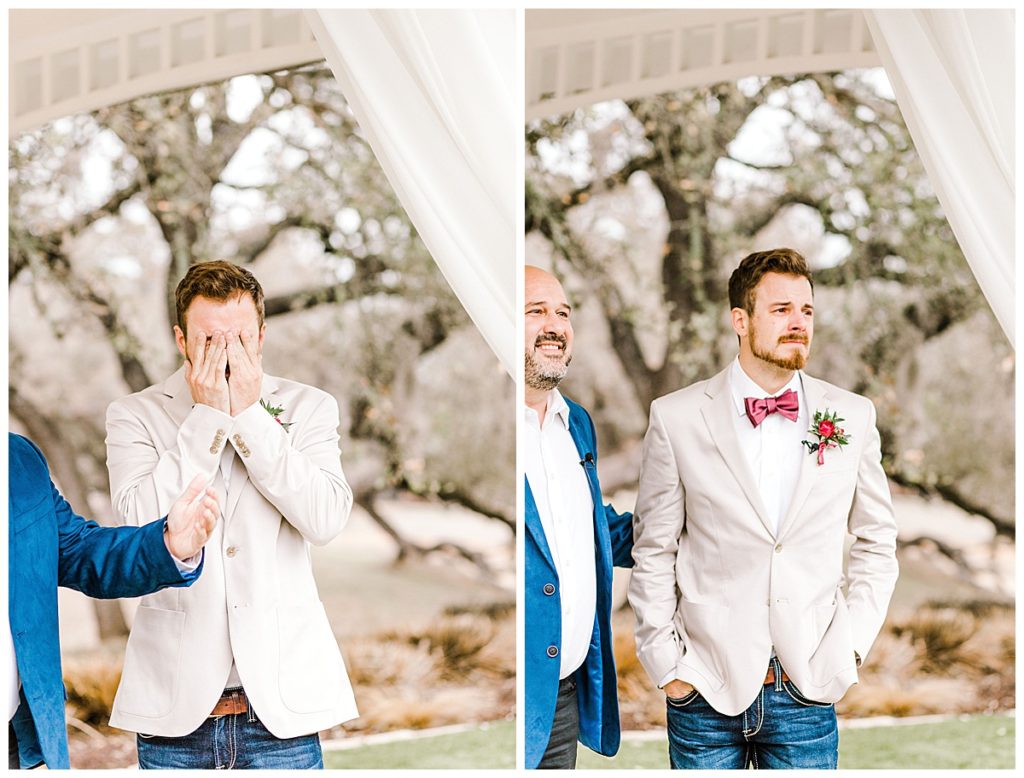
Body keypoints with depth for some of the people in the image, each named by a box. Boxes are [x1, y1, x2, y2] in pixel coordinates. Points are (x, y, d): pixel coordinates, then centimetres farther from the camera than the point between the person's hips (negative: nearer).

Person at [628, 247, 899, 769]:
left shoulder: (852, 417, 4)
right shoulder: (675, 418, -2)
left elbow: (877, 543, 12)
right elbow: (654, 553, 3)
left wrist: (851, 644, 3)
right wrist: (666, 664, -1)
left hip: (807, 688, 1)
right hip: (706, 687, -1)